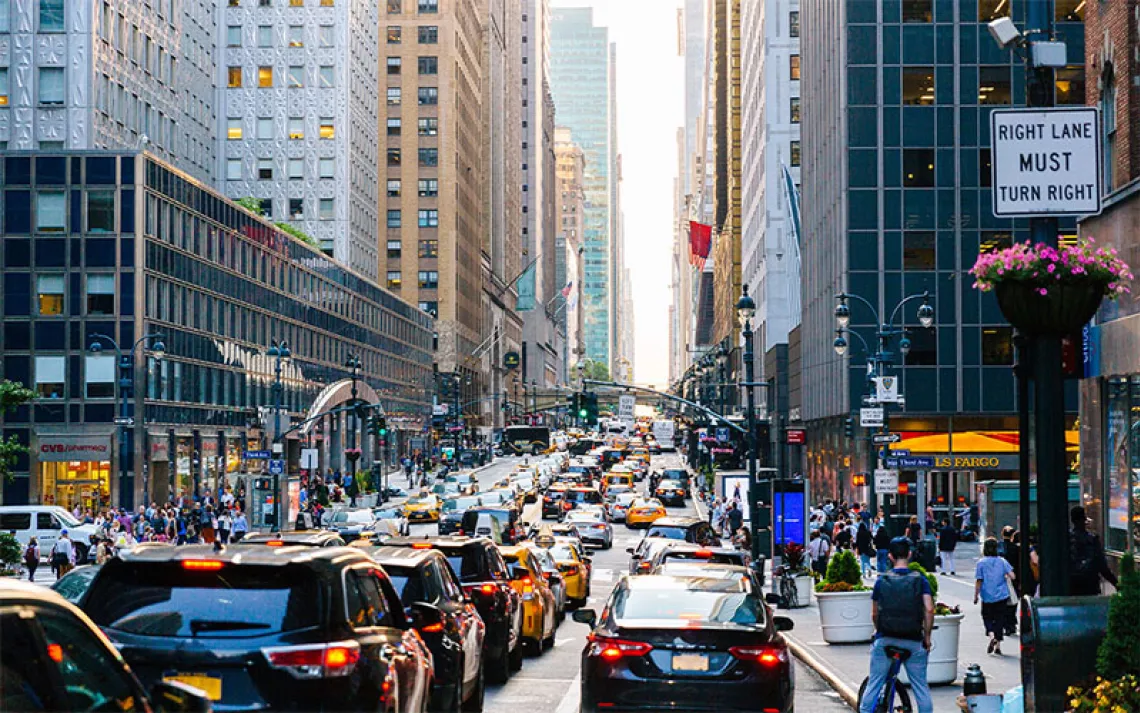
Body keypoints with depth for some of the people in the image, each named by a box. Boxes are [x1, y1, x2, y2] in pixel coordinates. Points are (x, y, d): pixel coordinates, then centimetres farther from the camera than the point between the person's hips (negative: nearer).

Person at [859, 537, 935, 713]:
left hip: (884, 639, 1)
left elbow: (874, 614, 4)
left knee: (874, 684, 8)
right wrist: (927, 636, -2)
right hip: (913, 641, -1)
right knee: (921, 686, 9)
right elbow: (929, 609, -12)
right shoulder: (920, 580, -3)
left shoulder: (881, 581, 1)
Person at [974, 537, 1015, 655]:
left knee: (987, 618, 12)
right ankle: (998, 646, 8)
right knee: (1000, 619, 9)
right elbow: (1012, 576, -8)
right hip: (1002, 596, 2)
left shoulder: (981, 563, -6)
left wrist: (976, 596, 3)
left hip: (987, 597, -2)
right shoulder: (1002, 561, -1)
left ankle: (992, 635, -15)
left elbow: (978, 581, -7)